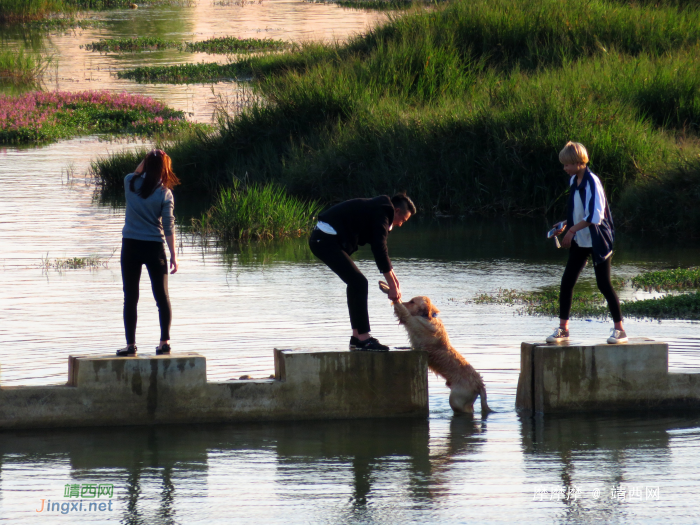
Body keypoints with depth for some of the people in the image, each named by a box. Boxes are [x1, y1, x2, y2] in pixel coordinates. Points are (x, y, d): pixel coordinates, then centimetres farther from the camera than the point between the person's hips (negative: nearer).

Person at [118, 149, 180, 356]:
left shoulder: (131, 184, -3)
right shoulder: (164, 193, -6)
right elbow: (168, 226, -7)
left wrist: (148, 159, 12)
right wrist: (173, 255, -4)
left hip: (131, 246, 1)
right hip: (154, 246, -1)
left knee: (130, 298, 5)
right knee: (162, 295, 7)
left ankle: (131, 345, 4)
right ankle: (164, 341, 0)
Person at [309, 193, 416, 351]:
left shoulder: (378, 209, 20)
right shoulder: (381, 213, -11)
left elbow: (379, 249, 26)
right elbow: (380, 250, -16)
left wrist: (394, 279, 23)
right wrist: (393, 286, -13)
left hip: (321, 240, 11)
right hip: (327, 241, -11)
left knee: (356, 284, 17)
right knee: (359, 283, -12)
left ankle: (357, 336, 19)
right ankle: (363, 338, -13)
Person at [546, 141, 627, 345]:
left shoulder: (592, 182, -17)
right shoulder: (574, 181, 8)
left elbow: (595, 215, -24)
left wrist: (572, 229, -23)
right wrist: (565, 224, 6)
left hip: (597, 241, -8)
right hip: (580, 242, 8)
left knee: (604, 284, -5)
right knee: (567, 281, 3)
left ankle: (620, 330, 3)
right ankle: (563, 328, 11)